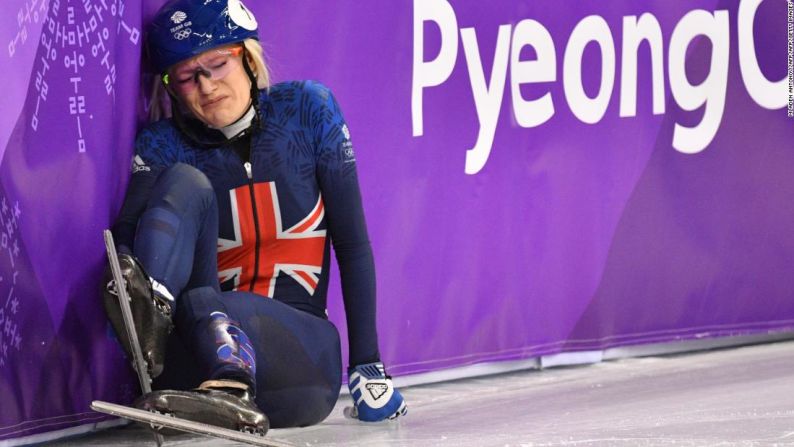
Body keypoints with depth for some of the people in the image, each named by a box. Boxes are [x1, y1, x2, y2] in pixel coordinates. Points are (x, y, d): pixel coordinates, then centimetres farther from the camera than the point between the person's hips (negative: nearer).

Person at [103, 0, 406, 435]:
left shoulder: (307, 109, 2)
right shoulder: (162, 145, 4)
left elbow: (352, 242, 2)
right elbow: (126, 231, -13)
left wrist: (367, 365, -2)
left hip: (301, 344, -1)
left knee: (200, 303, -34)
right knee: (186, 182, -22)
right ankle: (152, 315, -49)